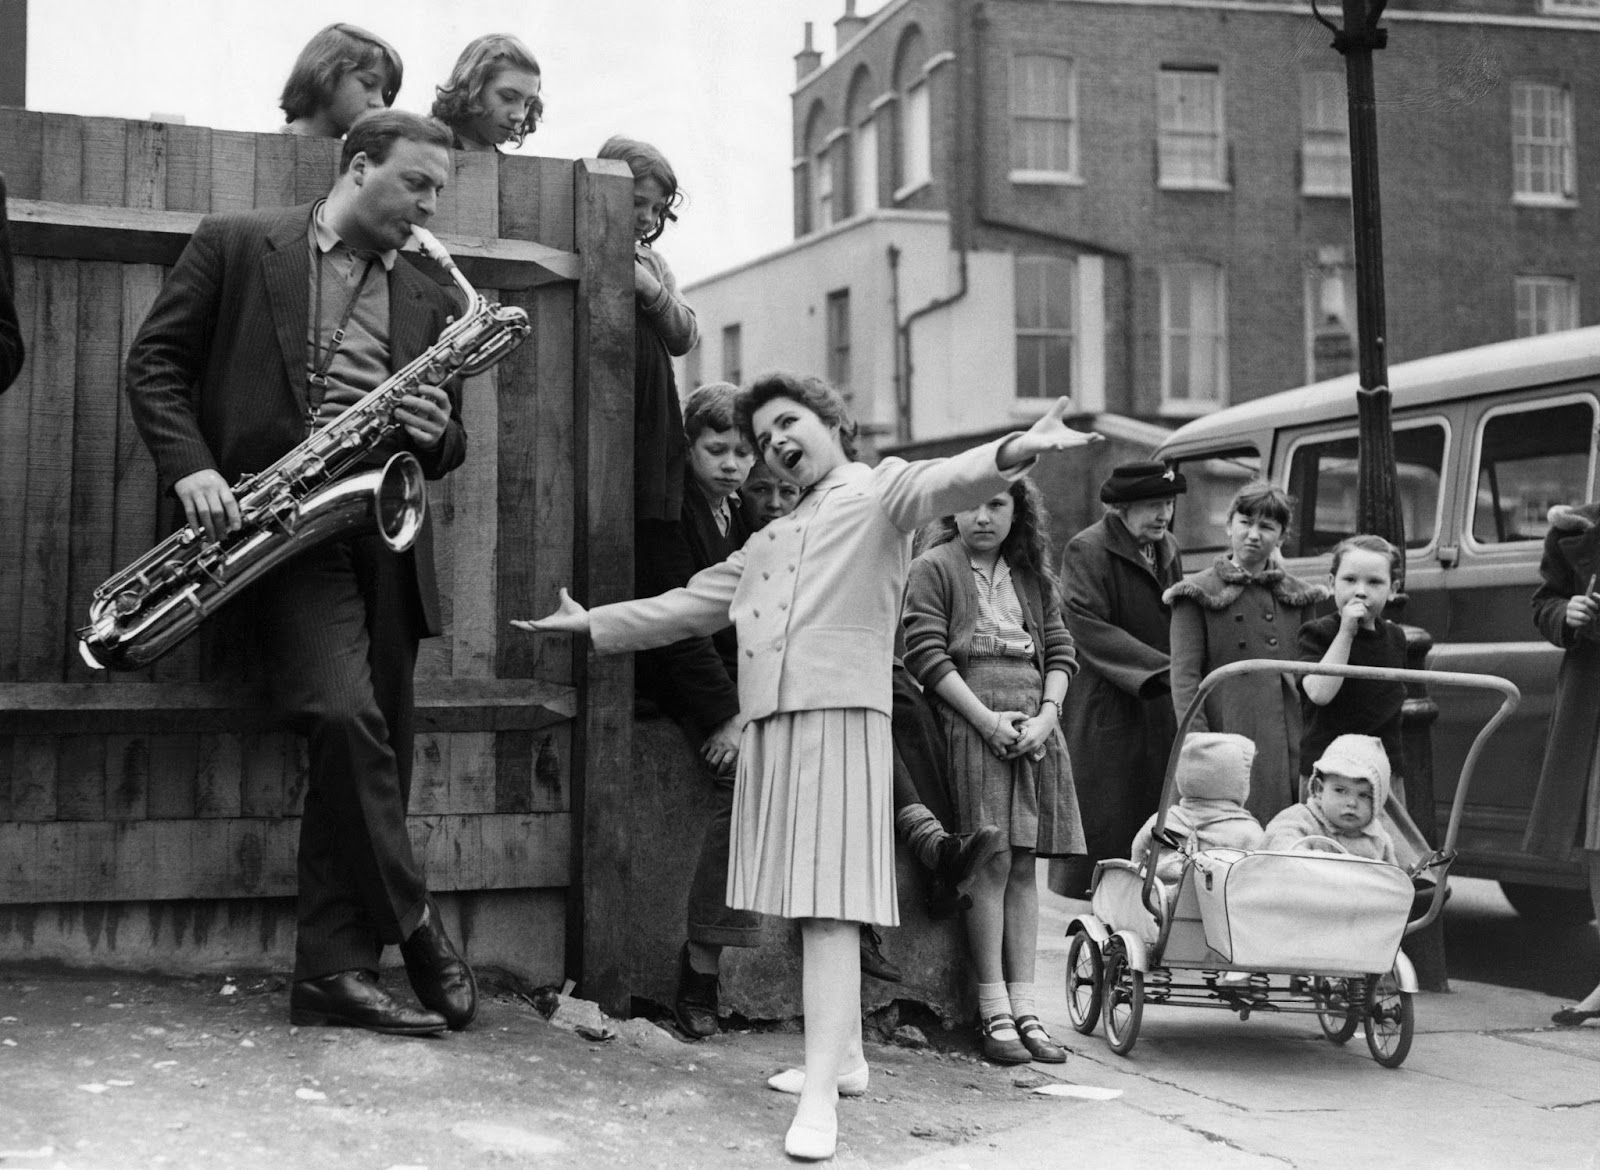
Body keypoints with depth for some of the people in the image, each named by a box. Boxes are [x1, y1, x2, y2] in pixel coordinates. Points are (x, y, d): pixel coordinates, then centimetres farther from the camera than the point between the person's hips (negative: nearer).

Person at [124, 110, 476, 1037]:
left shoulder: (427, 301, 18)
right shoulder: (235, 245, 7)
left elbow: (448, 448, 21)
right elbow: (156, 361, 4)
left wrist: (435, 431, -3)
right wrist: (191, 468, -11)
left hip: (382, 534, 4)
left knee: (371, 740, -2)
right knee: (348, 713, -23)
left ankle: (336, 971, 5)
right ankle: (412, 922, -7)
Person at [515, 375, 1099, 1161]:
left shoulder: (878, 491, 4)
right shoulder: (768, 543, 26)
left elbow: (942, 484, -17)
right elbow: (684, 607, 32)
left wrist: (1011, 453, -39)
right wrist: (589, 624, 32)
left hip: (839, 717, -7)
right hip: (768, 725, 8)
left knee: (829, 907, -13)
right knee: (802, 904, 12)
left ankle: (819, 1095, -16)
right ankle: (842, 1055, 26)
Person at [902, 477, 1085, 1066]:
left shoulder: (1035, 577, 18)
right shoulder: (934, 568, 2)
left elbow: (1060, 651, 14)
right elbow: (926, 653, -6)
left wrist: (1046, 716, -3)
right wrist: (987, 719, -13)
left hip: (1034, 727, 5)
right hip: (971, 723, -5)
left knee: (1025, 864, 3)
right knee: (992, 863, -9)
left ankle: (1023, 1006, 5)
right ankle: (993, 1013, -6)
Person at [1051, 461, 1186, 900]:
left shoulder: (1168, 550, 16)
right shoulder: (1087, 550, -9)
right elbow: (1088, 627, -18)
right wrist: (1163, 669, -21)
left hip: (1161, 713, 7)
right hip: (1106, 712, -7)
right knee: (1108, 824, -5)